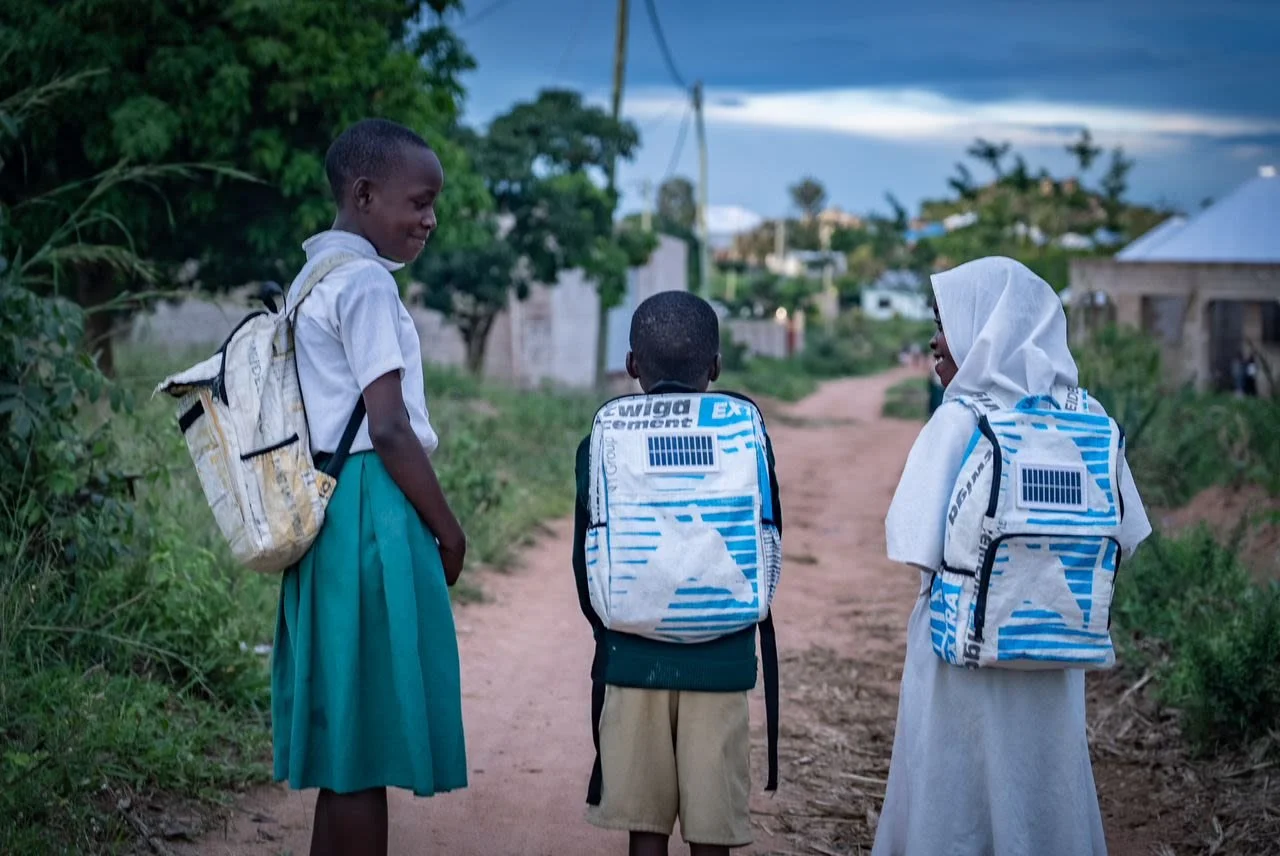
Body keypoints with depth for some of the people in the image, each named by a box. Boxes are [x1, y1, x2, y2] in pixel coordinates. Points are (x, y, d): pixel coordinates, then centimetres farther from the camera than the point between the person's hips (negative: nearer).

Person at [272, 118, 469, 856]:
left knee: (347, 736, 12)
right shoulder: (365, 282, -12)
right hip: (373, 514, -10)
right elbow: (388, 429, -17)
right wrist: (449, 529, -7)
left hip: (330, 513, 10)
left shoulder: (313, 278, 18)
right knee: (369, 733, -4)